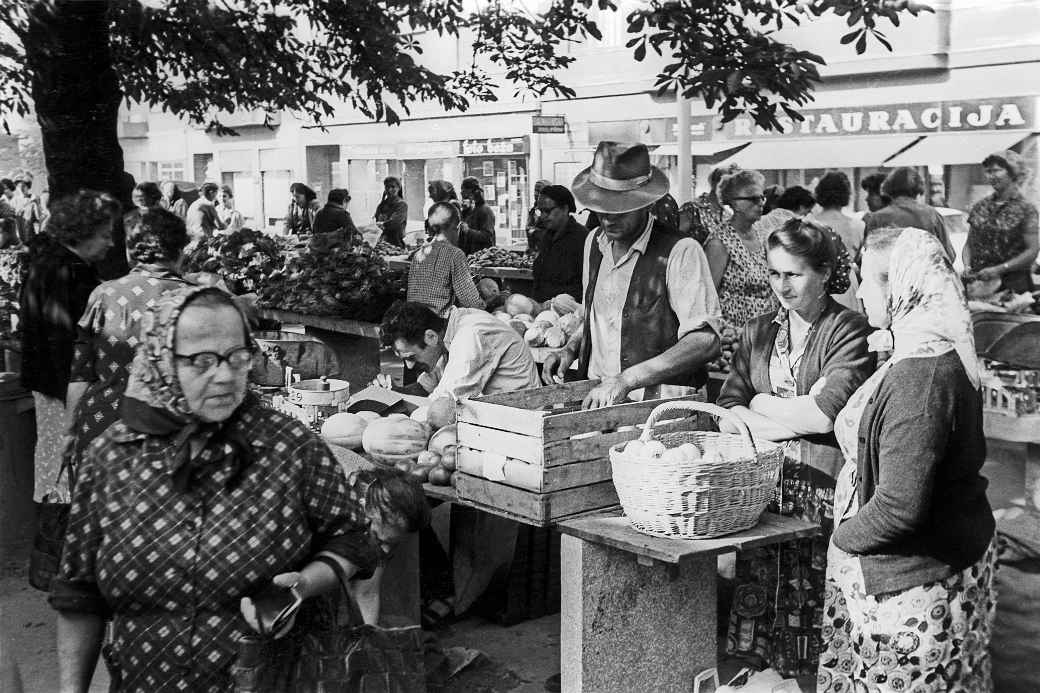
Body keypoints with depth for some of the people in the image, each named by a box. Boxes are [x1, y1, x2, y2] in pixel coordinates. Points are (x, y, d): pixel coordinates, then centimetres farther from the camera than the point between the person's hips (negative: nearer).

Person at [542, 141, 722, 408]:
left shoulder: (680, 252, -12)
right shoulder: (594, 243, 10)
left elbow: (704, 341, -20)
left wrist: (627, 380, -26)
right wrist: (571, 349, 7)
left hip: (662, 403, -5)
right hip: (596, 400, 5)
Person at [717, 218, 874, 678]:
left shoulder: (849, 332, -4)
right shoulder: (758, 332, 13)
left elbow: (826, 415, -15)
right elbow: (728, 414, 6)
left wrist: (763, 405, -2)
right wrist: (800, 413, -9)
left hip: (821, 485, -5)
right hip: (759, 484, 5)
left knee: (810, 598, -2)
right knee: (758, 587, 6)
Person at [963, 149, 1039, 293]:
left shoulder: (1026, 209, -4)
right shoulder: (980, 207, 9)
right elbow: (968, 244, 14)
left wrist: (999, 269, -17)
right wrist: (967, 266, -5)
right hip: (978, 283, 4)